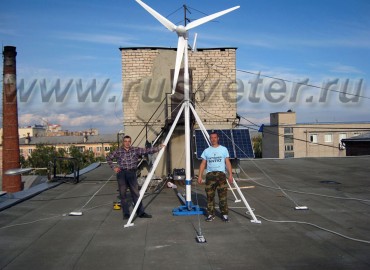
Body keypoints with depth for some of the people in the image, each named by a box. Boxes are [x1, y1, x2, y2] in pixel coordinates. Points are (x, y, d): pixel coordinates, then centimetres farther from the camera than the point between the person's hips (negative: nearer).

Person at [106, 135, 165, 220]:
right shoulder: (118, 151, 4)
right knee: (123, 194, 4)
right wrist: (114, 167, 5)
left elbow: (147, 150, -2)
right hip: (121, 174, 0)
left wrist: (159, 148, -10)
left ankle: (141, 212, 9)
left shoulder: (135, 150, 4)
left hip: (132, 173, 0)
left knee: (136, 193, 3)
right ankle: (126, 214, 14)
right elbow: (108, 158, 15)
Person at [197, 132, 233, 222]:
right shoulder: (206, 151, 12)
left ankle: (225, 214, 4)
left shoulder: (223, 149, 8)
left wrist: (230, 174, -4)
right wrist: (200, 176, 2)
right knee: (210, 196, 3)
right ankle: (210, 214, 11)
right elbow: (203, 164, 10)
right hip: (210, 174, 2)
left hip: (221, 174, -2)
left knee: (223, 195, -4)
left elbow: (227, 163, 5)